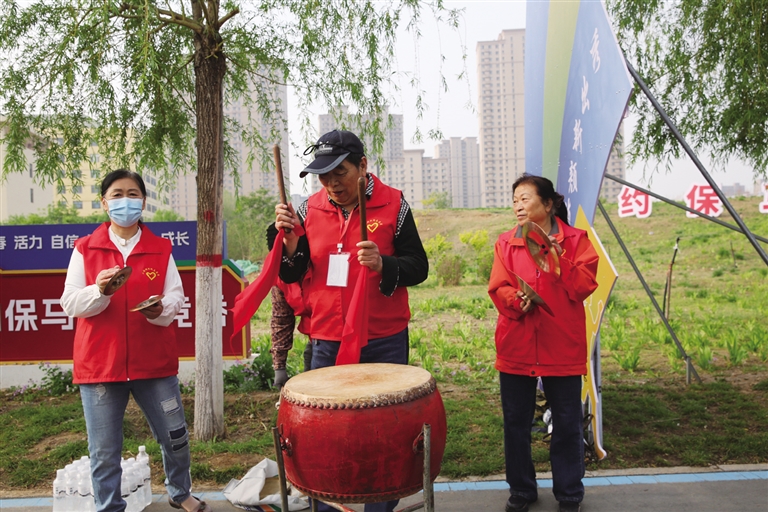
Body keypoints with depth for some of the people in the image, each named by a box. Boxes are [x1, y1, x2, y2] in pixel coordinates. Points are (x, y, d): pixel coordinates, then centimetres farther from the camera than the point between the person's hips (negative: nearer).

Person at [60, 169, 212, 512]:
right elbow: (70, 303, -2)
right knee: (104, 451, 6)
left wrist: (161, 309, -21)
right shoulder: (85, 249, 3)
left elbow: (177, 297, 1)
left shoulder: (160, 248, 5)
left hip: (154, 360, 1)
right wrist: (99, 291, -21)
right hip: (99, 363, -1)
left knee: (176, 435, 10)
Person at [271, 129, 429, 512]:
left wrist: (382, 264, -24)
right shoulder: (309, 210, 3)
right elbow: (292, 275, 7)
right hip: (326, 343, 3)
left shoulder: (393, 205, -5)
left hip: (384, 343, -2)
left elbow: (419, 268, -6)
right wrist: (288, 237, -11)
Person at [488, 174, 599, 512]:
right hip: (516, 347, 2)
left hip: (562, 347, -2)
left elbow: (584, 287, -8)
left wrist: (558, 260, -20)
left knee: (567, 423, 8)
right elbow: (497, 288, 0)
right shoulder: (506, 243, 7)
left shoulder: (575, 240, 1)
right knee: (516, 421, 10)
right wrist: (516, 300, -20)